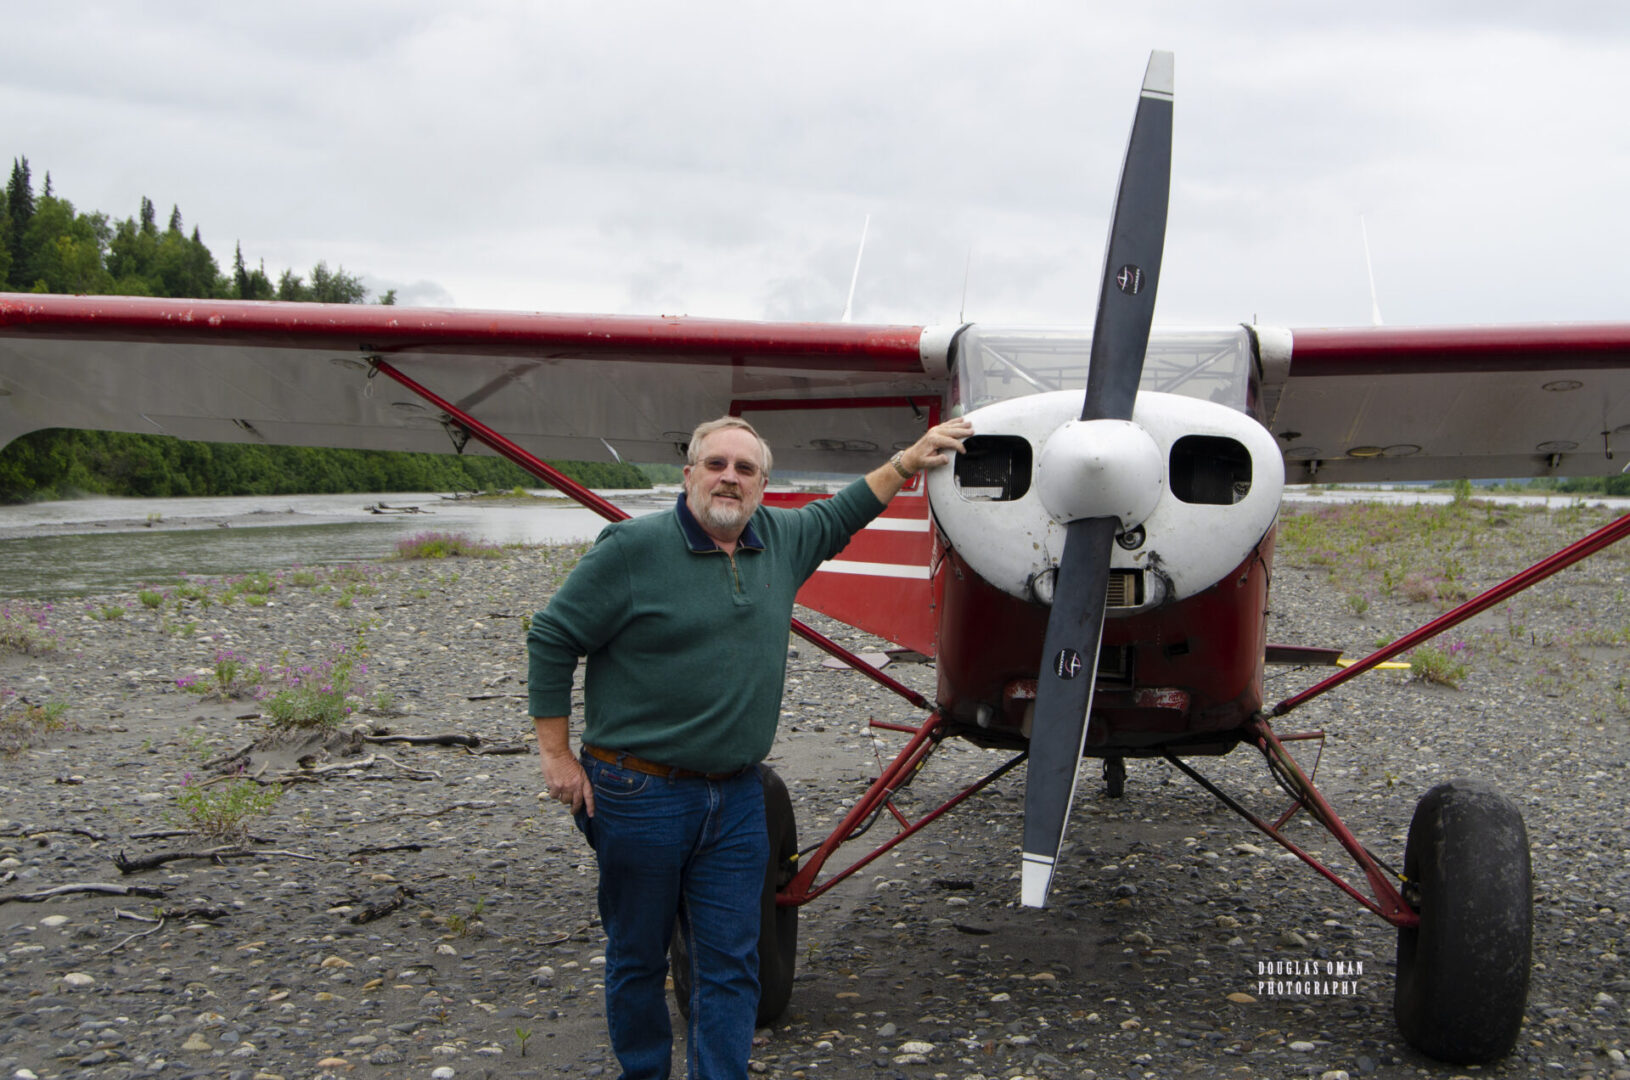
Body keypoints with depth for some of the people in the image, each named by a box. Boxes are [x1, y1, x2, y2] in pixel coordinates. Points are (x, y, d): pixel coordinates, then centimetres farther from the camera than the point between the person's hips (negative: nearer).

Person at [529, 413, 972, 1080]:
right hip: (640, 794, -4)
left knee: (732, 963, 6)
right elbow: (552, 638, -7)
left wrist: (910, 461, 26)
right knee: (637, 956, 9)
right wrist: (556, 755, -8)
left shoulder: (781, 541, 6)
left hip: (736, 798, 5)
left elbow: (839, 513, 28)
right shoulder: (634, 548, -11)